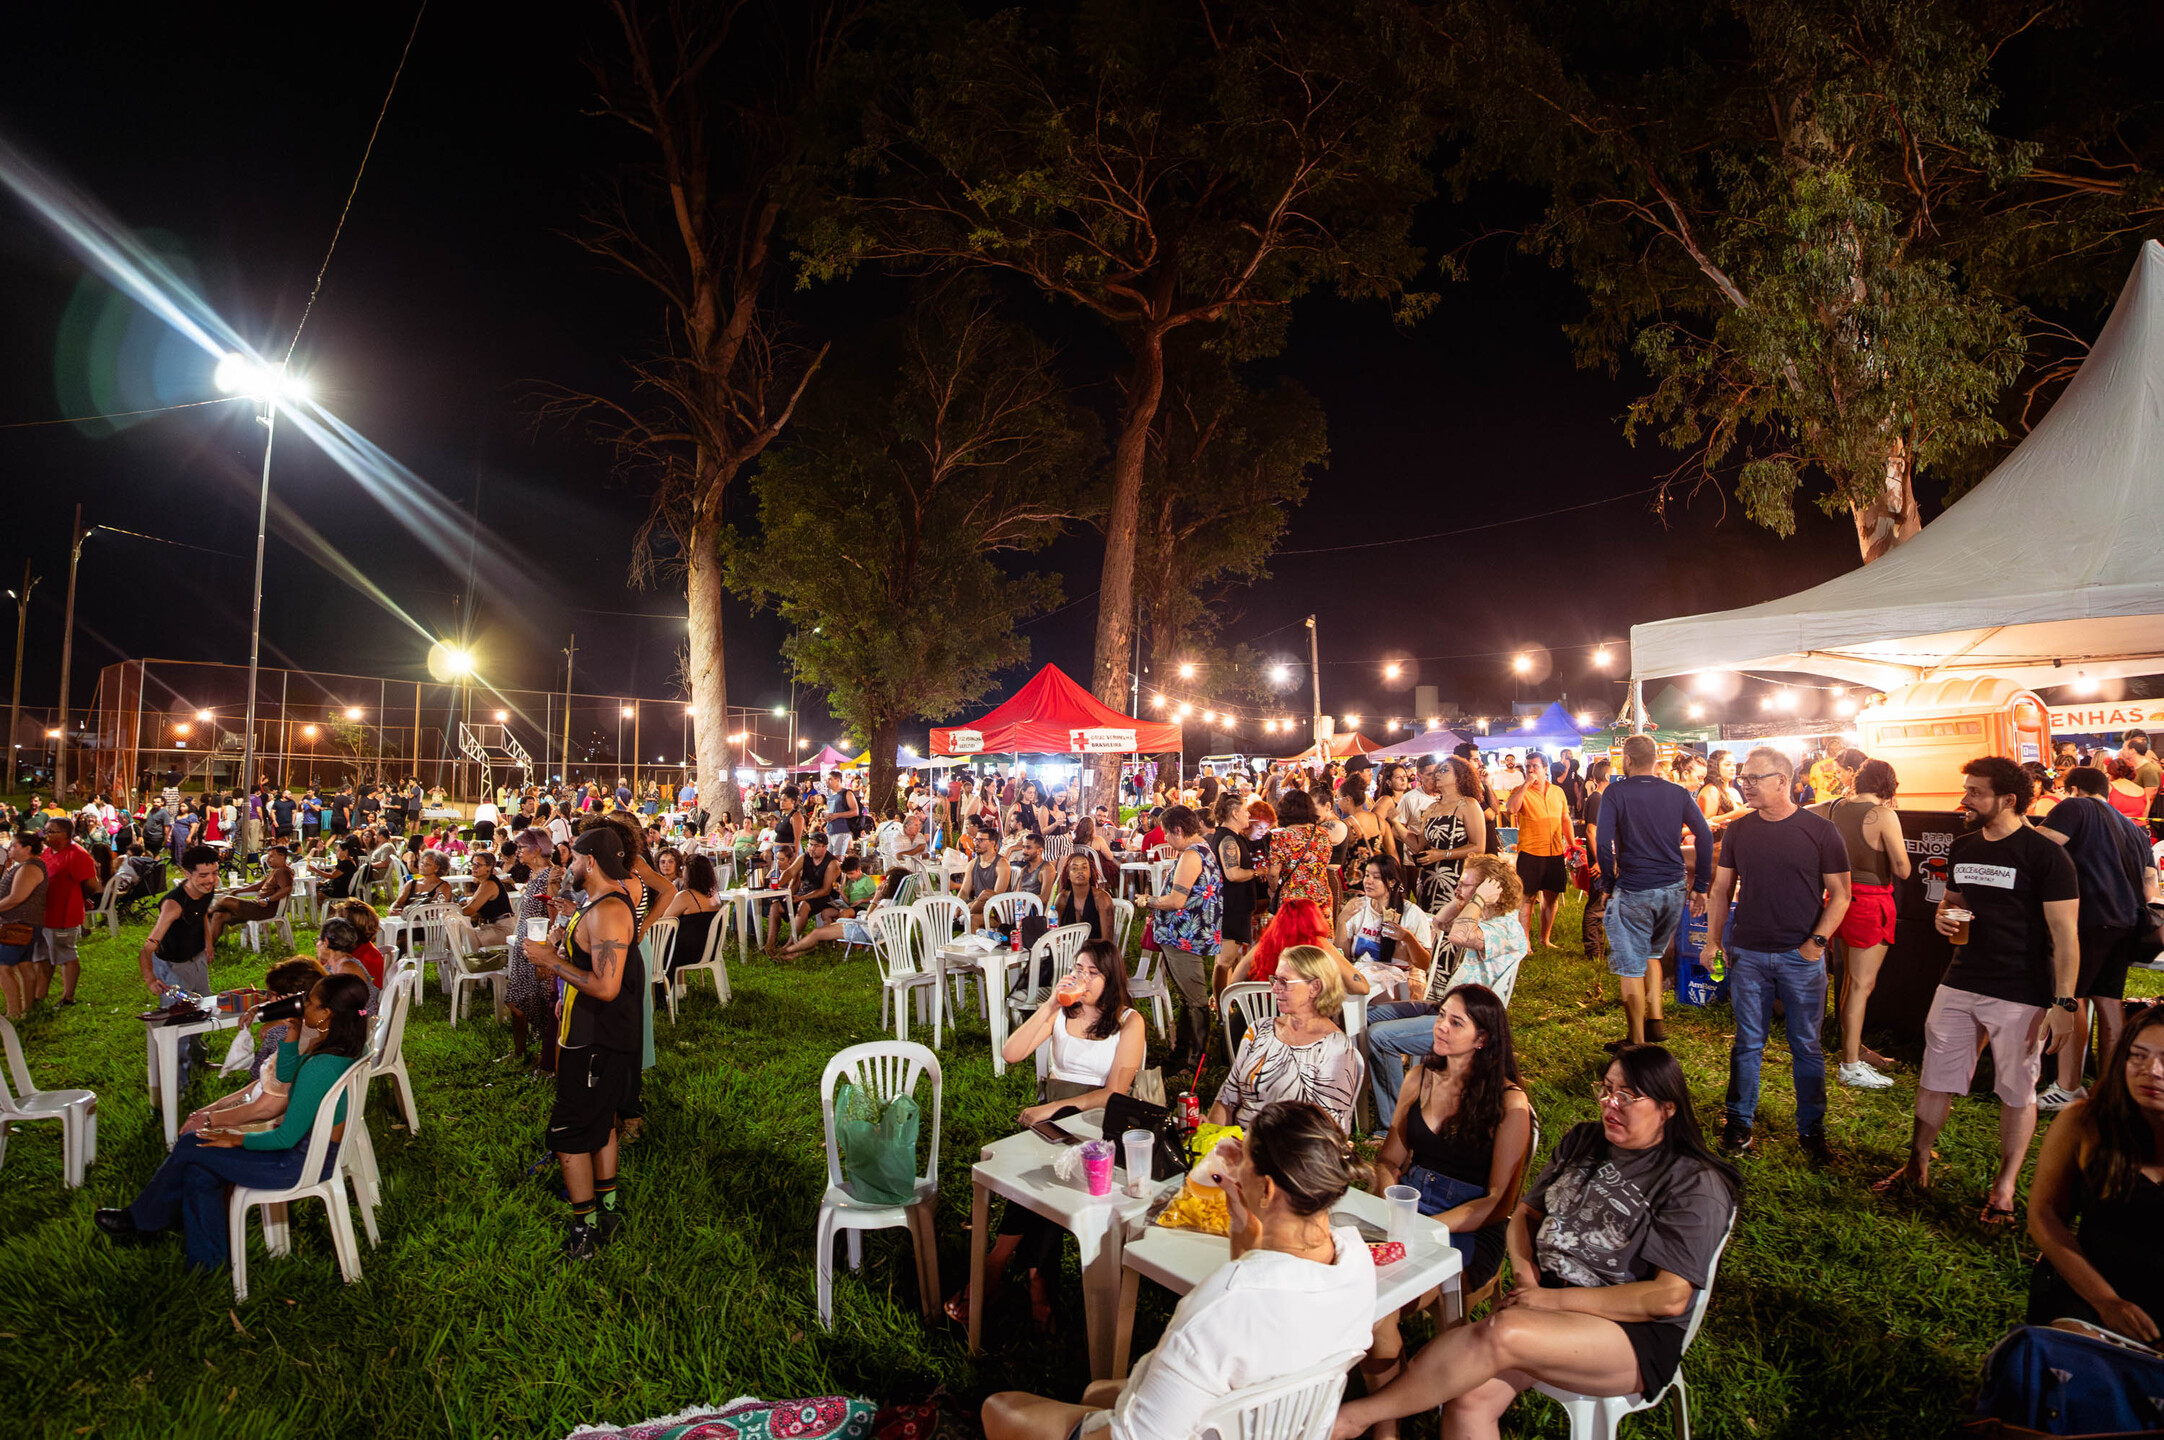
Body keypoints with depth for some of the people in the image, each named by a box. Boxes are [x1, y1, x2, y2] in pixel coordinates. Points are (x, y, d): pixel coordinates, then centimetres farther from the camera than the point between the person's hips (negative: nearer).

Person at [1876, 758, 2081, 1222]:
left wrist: (2065, 1003, -17)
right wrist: (1942, 916, -2)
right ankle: (1917, 1165, 25)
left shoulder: (2045, 855, -11)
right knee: (1935, 1080, 11)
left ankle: (2004, 1186, 24)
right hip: (1959, 984, 6)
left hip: (2021, 995, -5)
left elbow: (2065, 935, -12)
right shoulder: (1962, 847, 7)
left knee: (2016, 1091, 9)